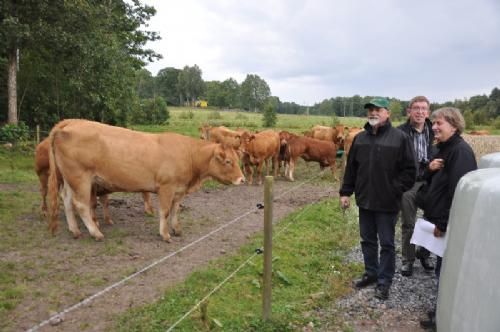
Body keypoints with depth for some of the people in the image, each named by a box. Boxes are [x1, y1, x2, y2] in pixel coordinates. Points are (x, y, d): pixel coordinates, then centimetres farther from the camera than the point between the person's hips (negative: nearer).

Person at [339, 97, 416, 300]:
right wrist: (345, 192, 7)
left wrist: (396, 190, -12)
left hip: (387, 203, -5)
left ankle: (384, 282, 19)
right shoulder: (360, 138, 6)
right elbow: (351, 168, 10)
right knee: (367, 240, 17)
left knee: (386, 243, 6)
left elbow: (409, 170, -7)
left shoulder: (400, 138, -9)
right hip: (365, 200, 5)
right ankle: (371, 273, 33)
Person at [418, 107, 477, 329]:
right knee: (444, 268, 18)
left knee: (445, 270, 1)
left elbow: (458, 191, -25)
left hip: (449, 224, -9)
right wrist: (430, 169, -5)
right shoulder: (444, 149, 13)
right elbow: (433, 182, 18)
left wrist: (443, 224, -22)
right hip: (440, 220, 9)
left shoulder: (460, 151, -19)